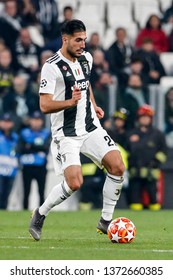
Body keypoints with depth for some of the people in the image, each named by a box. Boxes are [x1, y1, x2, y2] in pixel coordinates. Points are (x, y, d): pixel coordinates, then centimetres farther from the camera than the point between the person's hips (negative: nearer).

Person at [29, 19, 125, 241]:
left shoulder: (86, 58, 7)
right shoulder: (51, 67, -16)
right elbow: (45, 106, -20)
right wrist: (70, 102, -34)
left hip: (91, 127, 7)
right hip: (66, 134, -7)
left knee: (117, 167, -11)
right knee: (74, 183, -18)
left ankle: (105, 221, 2)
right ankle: (40, 214, 8)